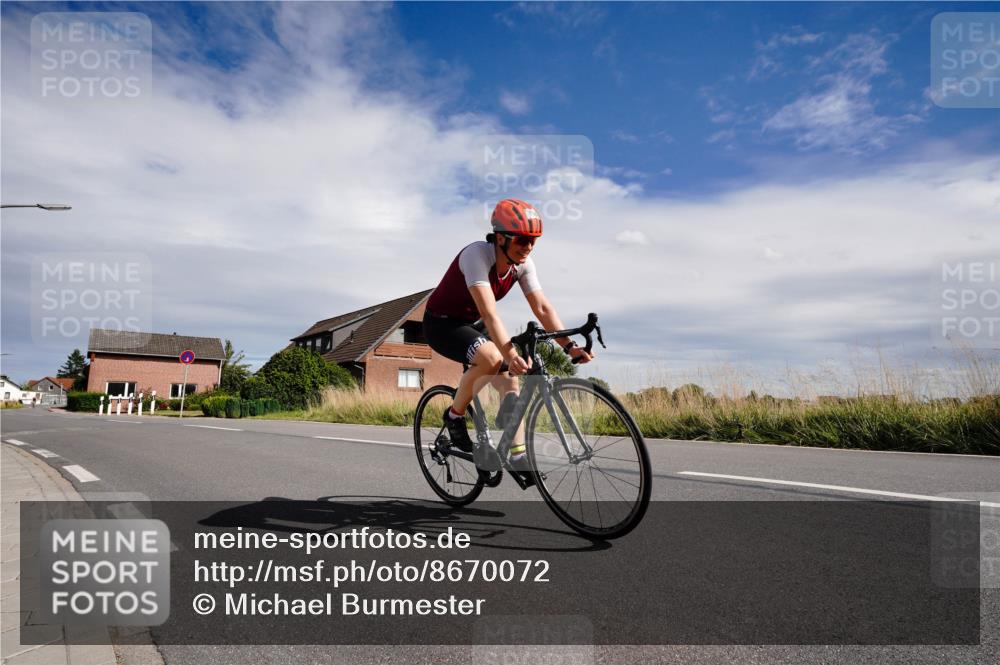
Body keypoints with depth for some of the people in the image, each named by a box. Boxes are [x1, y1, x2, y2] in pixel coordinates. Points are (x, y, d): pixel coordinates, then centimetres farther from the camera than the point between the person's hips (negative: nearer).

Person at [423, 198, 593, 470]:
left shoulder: (523, 263, -12)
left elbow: (543, 308, -16)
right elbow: (489, 313, -42)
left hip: (474, 324, 7)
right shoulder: (477, 254, -32)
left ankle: (518, 455, 2)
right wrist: (511, 354, -53)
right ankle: (455, 414, -9)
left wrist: (569, 345, -27)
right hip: (442, 323, -7)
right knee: (492, 358, -32)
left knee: (509, 379, -7)